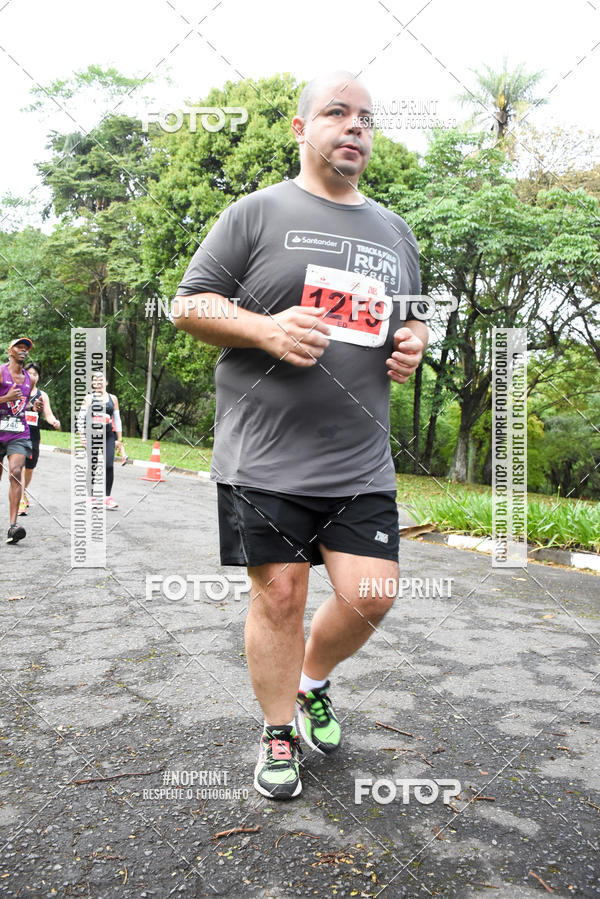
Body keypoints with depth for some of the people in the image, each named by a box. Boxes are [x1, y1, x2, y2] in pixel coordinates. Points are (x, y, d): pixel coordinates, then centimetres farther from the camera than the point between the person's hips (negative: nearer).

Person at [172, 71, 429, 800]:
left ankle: (313, 683, 33)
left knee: (372, 594, 1)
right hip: (264, 458, -4)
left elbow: (410, 320, 28)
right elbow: (189, 305, 1)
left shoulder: (394, 230, 18)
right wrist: (266, 329, -16)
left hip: (361, 462, 4)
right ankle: (277, 734, 26)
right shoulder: (257, 213, 3)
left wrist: (412, 343, 4)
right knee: (279, 594, 2)